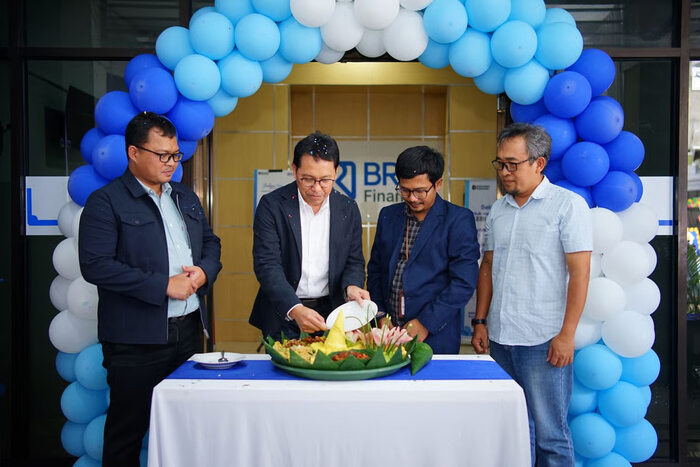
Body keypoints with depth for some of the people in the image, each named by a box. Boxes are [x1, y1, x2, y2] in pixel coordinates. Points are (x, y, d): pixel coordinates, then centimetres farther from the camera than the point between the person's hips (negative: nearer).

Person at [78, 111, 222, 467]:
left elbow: (210, 242, 20)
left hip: (189, 330, 6)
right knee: (127, 431, 6)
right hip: (137, 340, -6)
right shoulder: (105, 201, -8)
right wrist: (164, 286, -19)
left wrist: (204, 271, -3)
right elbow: (96, 265, -17)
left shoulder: (185, 197, 14)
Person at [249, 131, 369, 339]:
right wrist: (295, 309, -31)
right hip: (283, 317, -2)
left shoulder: (348, 209, 0)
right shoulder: (271, 205, -10)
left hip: (331, 314, 2)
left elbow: (354, 261, 5)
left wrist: (351, 286, -18)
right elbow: (267, 265, -16)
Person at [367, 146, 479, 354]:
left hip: (435, 336, -4)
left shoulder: (459, 219, -6)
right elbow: (375, 270, 13)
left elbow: (464, 282, -11)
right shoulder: (388, 216, 10)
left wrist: (426, 322, -14)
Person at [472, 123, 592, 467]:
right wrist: (480, 322, 10)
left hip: (544, 342, -5)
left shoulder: (568, 204, -5)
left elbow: (579, 273, -9)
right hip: (500, 338, 6)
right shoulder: (498, 210, 12)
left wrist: (566, 335, -13)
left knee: (550, 434, 3)